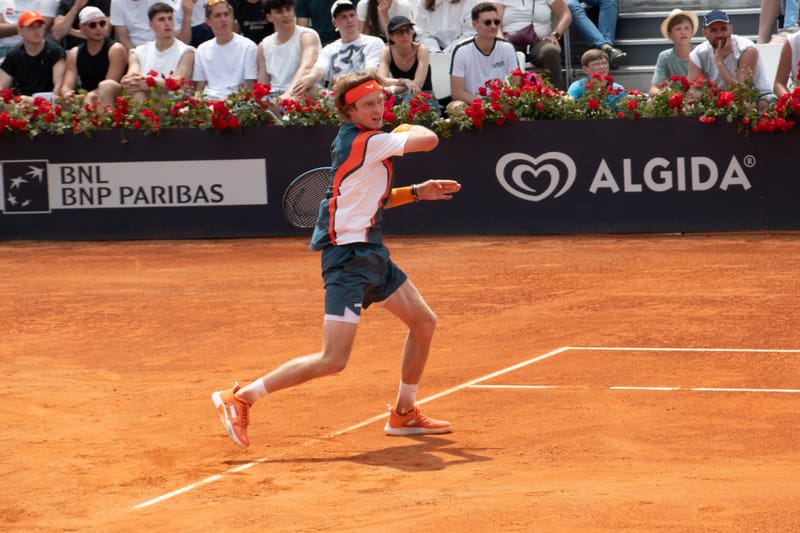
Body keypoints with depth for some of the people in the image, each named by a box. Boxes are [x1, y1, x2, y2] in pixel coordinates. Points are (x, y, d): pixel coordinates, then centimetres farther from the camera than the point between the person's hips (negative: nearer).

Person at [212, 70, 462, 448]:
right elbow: (429, 140, -18)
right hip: (348, 256, -10)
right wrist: (410, 127, 4)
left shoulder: (355, 141, 13)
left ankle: (404, 414, 30)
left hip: (370, 253, 10)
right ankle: (239, 399, -9)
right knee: (333, 360, -15)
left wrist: (415, 192, 17)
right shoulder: (365, 141, -16)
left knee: (424, 323, 18)